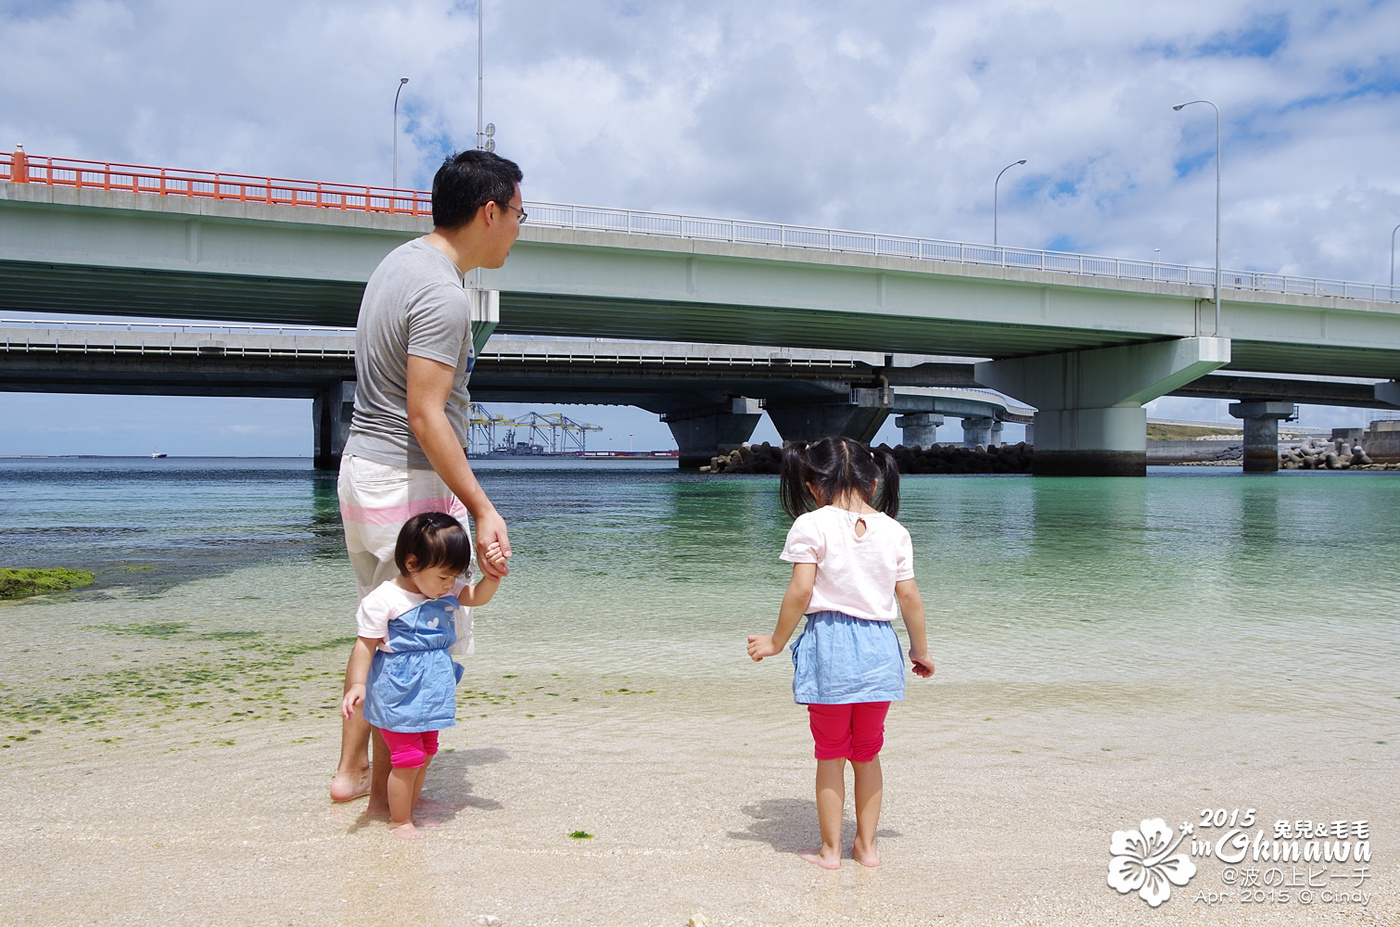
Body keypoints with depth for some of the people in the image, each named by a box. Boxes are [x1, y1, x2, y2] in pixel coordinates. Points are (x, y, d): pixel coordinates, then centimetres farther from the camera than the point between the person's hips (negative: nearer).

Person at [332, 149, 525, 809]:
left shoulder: (401, 260, 10)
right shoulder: (443, 296, -20)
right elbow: (424, 415, -26)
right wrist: (482, 510, -27)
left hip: (360, 465, 10)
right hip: (410, 481, -10)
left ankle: (351, 768, 29)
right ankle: (385, 791, 14)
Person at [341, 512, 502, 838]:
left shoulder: (446, 590, 2)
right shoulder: (384, 599, -19)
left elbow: (477, 597, 6)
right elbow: (365, 645, -15)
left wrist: (493, 575, -14)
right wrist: (357, 685, -19)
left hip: (432, 689, 8)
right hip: (399, 692, -8)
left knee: (425, 753, 19)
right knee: (407, 758, -2)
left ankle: (410, 812, 36)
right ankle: (399, 821, 16)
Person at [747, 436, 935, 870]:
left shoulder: (811, 526, -8)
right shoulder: (894, 531, 3)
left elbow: (800, 592, -13)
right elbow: (909, 596, 4)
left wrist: (776, 642, 0)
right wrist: (920, 650, 17)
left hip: (829, 644, -3)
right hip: (878, 647, 4)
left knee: (830, 753, 12)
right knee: (867, 752, 19)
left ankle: (830, 849, 21)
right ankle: (867, 845, 28)